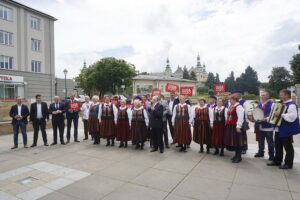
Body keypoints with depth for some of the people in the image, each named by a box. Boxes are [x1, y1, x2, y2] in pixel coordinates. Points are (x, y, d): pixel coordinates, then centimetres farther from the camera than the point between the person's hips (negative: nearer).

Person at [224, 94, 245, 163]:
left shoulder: (239, 107, -15)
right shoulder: (231, 106, 14)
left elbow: (240, 118, -21)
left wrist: (238, 127, -23)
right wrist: (227, 124, 19)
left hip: (235, 127, -9)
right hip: (230, 126, 9)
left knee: (237, 141, -1)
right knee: (232, 141, 15)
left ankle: (239, 157, 10)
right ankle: (236, 155, 28)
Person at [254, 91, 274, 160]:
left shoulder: (271, 104, -11)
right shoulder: (259, 104, 11)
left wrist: (266, 119, -25)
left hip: (268, 126, -7)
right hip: (260, 126, 7)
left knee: (270, 142, 5)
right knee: (260, 141, 17)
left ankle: (271, 155, 17)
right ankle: (260, 152, 31)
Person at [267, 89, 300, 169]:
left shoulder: (291, 105, -17)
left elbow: (292, 117, -31)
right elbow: (275, 114, 22)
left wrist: (280, 115, -27)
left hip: (286, 130, -9)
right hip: (279, 129, 9)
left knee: (288, 147, 6)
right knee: (278, 146, 17)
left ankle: (288, 164, 19)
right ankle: (277, 161, 30)